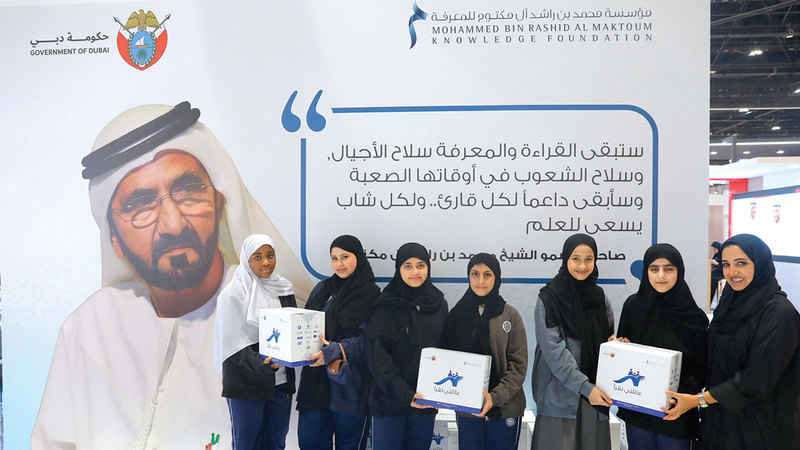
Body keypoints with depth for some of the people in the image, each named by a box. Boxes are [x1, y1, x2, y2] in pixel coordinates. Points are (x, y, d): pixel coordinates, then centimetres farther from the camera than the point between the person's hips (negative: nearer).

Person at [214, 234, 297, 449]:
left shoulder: (283, 288, 8)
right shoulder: (234, 293, -8)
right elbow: (233, 344, -13)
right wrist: (263, 364, -26)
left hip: (281, 382, 5)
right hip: (247, 383, -5)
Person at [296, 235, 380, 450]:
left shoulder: (370, 294, -5)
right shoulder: (322, 289, 13)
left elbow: (368, 339, -13)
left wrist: (335, 350, -26)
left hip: (349, 386, -5)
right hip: (315, 382, 5)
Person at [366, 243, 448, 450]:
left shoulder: (439, 304, 7)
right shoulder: (386, 306, -7)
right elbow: (378, 357, -13)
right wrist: (405, 393, -22)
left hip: (425, 402, 4)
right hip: (389, 401, -4)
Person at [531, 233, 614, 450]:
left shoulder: (599, 297, 10)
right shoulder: (548, 298, -6)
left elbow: (608, 339, 20)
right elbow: (553, 351, -12)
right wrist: (585, 387, -16)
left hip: (595, 394, 4)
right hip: (559, 396, -4)